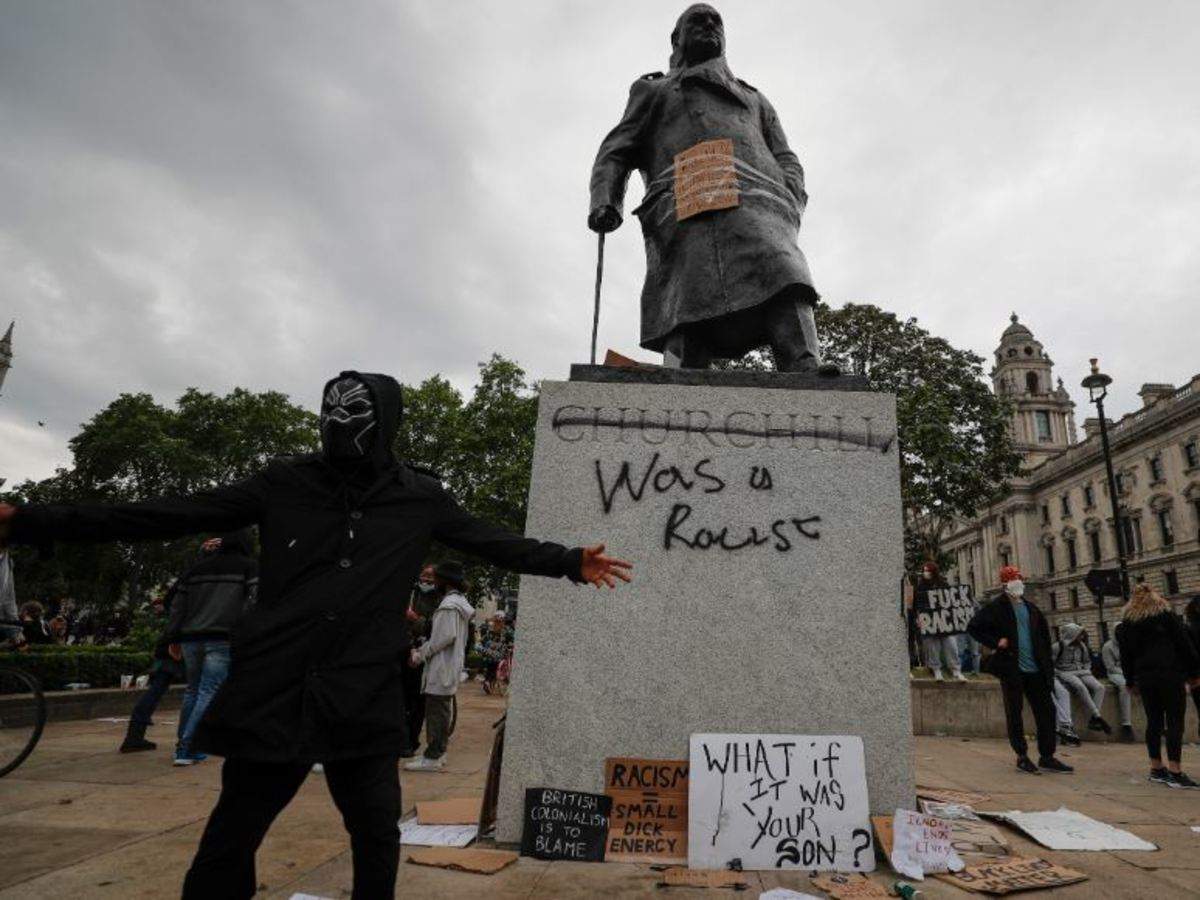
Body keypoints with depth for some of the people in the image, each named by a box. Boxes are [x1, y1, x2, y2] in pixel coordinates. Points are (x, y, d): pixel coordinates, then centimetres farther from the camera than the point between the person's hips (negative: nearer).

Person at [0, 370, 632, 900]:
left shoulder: (419, 498, 0)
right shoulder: (285, 483, 0)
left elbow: (497, 544, 7)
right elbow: (171, 517, 4)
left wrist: (570, 562, 4)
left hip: (364, 699, 0)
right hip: (272, 691, 1)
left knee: (377, 835, 9)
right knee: (230, 837, 12)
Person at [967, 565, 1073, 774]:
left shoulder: (1031, 609, 12)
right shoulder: (995, 608, -5)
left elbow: (1044, 634, 20)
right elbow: (973, 628, -7)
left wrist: (1046, 662, 12)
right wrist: (996, 642, -14)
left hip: (1035, 669, 5)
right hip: (1011, 669, -5)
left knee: (1046, 710, 5)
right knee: (1014, 714, 3)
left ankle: (1047, 757, 16)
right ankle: (1022, 757, 13)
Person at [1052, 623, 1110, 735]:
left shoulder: (1082, 646, 11)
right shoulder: (1058, 647, -7)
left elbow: (1087, 661, 26)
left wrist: (1087, 671, 8)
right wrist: (1059, 675, -13)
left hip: (1081, 672, 6)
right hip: (1065, 673, -6)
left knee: (1100, 687, -21)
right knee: (1081, 687, -35)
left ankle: (1092, 721, -25)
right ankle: (1098, 717, -33)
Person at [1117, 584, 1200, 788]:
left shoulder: (1127, 623, 12)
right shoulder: (1166, 615, 1)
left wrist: (1131, 681, 19)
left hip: (1144, 677, 4)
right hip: (1170, 674, -4)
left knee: (1154, 722, 10)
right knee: (1175, 722, -4)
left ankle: (1156, 768, 13)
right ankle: (1174, 772, -8)